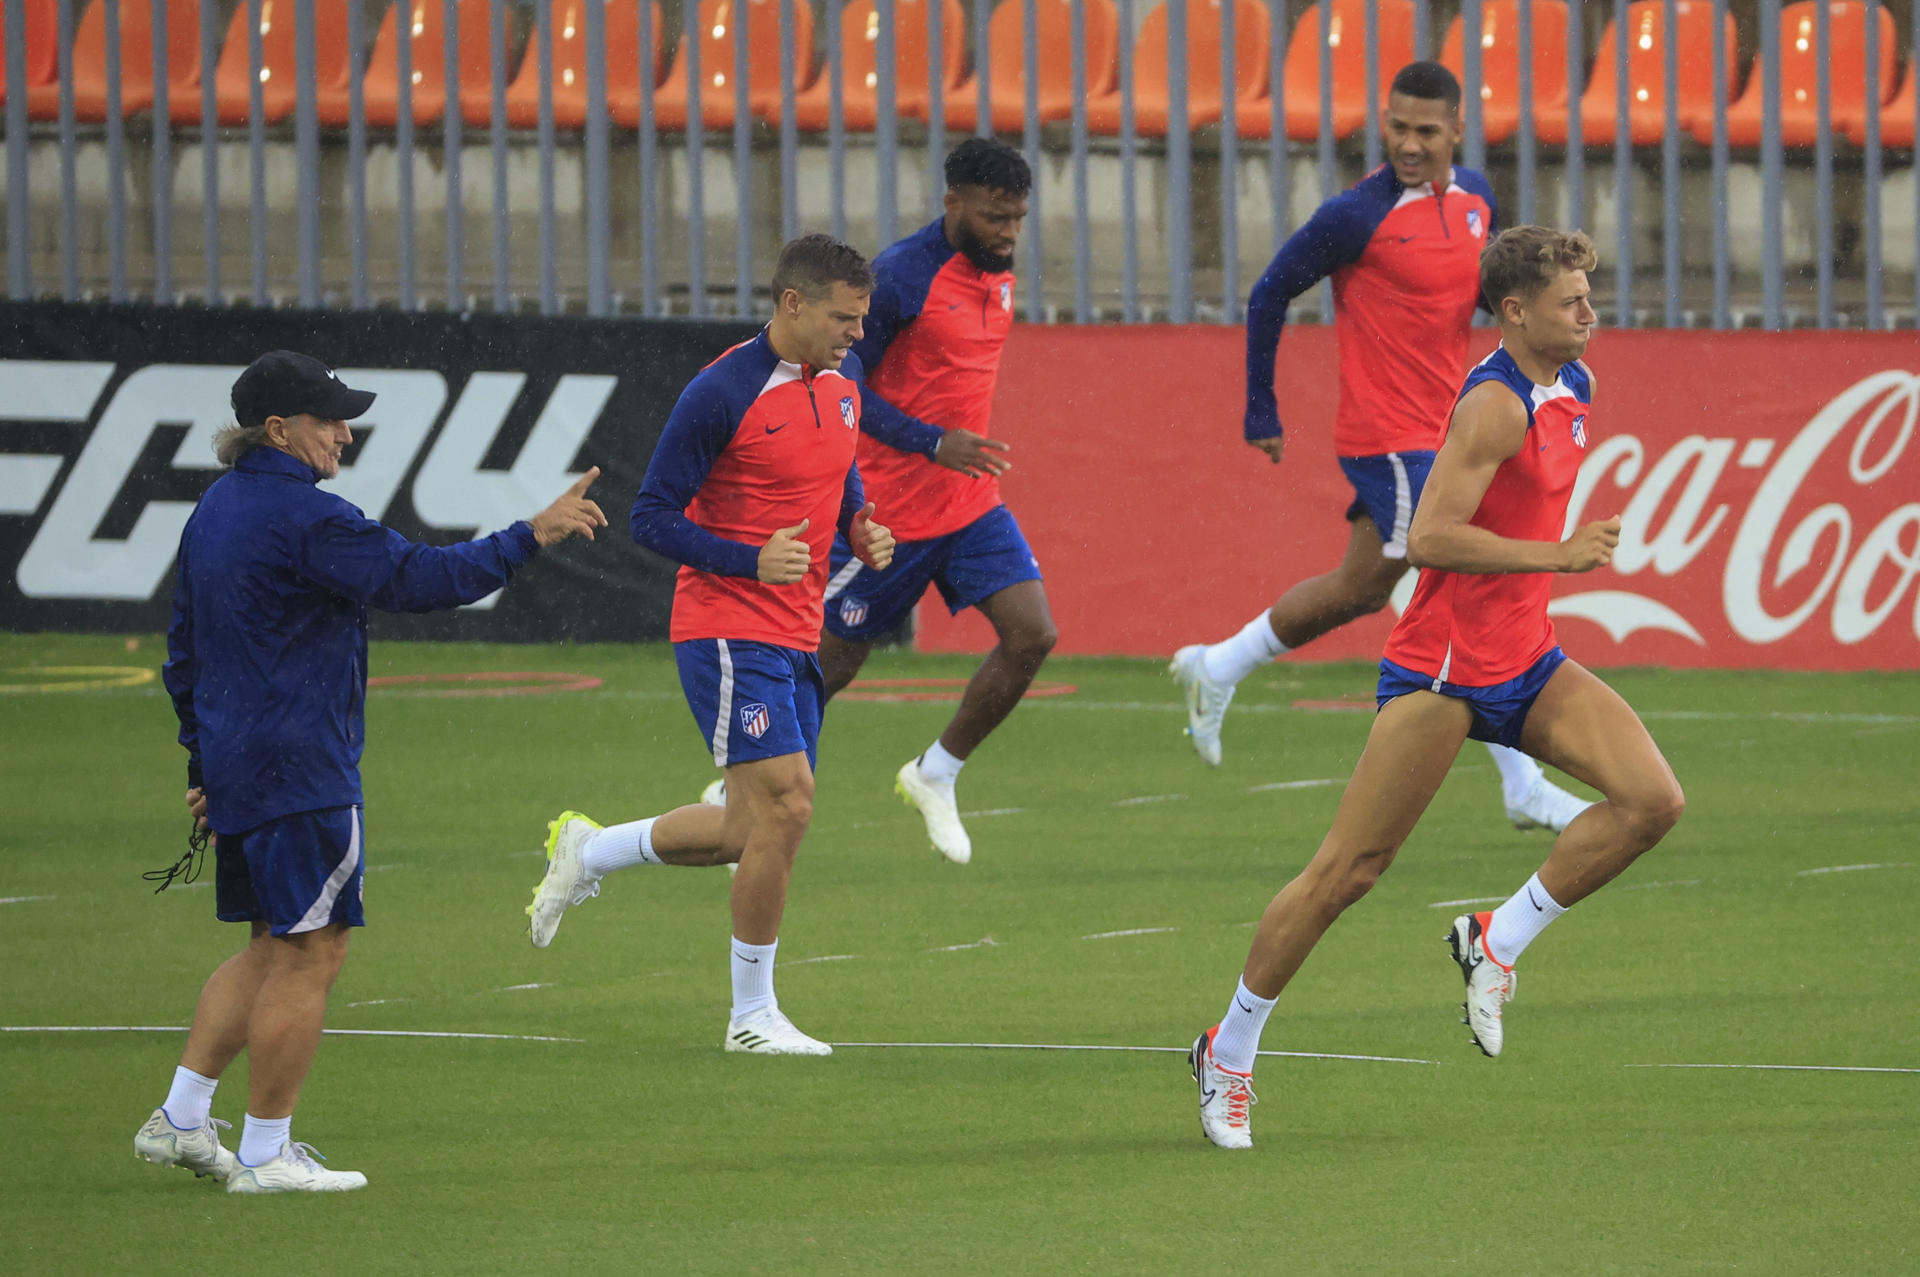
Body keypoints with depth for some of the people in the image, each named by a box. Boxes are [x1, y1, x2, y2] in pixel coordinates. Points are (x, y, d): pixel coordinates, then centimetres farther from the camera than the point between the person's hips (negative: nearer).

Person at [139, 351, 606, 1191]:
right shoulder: (306, 518, -16)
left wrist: (202, 761, 26)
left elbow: (184, 648, 20)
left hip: (236, 766, 10)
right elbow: (419, 579, -20)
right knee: (308, 955, -2)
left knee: (274, 947, 18)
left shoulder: (214, 512, 14)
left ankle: (180, 1117, 14)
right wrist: (533, 535, -13)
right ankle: (266, 1153, 0)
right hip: (300, 774, -10)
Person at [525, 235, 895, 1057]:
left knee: (755, 832, 12)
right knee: (785, 806, -15)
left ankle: (588, 852, 34)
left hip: (796, 638, 8)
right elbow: (652, 519, -13)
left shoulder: (843, 379, 7)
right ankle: (752, 1015, -2)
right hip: (728, 628, -8)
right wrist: (752, 561, -25)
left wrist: (860, 530, 6)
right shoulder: (722, 394, -17)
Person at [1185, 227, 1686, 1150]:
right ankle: (1230, 1052, 10)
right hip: (1441, 666, -8)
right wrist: (1554, 555, -28)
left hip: (1525, 662, 8)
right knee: (1347, 871, -4)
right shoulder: (1496, 404, -19)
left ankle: (1498, 941, 4)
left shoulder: (1571, 388, 9)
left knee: (1652, 800, -11)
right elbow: (1429, 537, -27)